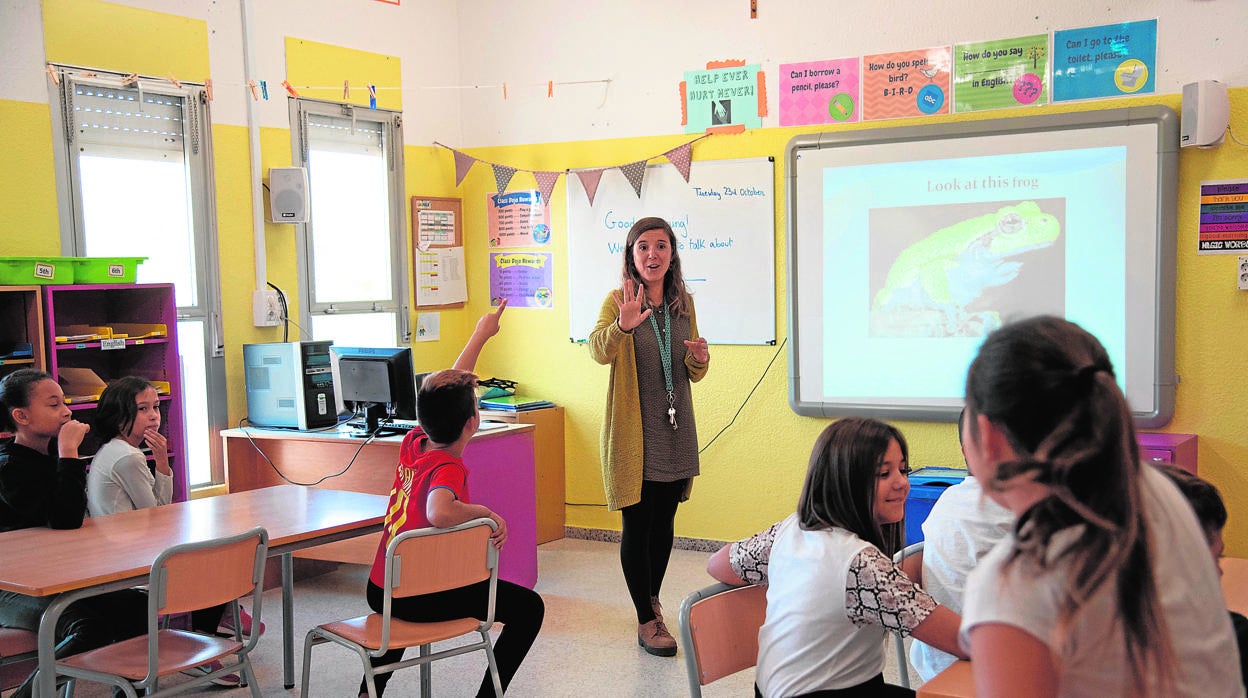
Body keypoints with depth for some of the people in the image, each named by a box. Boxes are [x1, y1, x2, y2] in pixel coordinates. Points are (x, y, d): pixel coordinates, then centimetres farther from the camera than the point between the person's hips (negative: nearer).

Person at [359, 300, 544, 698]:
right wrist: (487, 513, -28)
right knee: (529, 607, 0)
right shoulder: (448, 468, -23)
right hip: (422, 597, -8)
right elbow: (439, 512, -46)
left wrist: (481, 334, 23)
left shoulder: (412, 445, 0)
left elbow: (447, 391, 13)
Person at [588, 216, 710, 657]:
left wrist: (700, 359, -9)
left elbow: (694, 376, 14)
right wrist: (622, 326, -49)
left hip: (675, 431, 5)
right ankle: (646, 622, 12)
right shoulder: (618, 301, -9)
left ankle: (652, 598, 36)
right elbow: (599, 351, -29)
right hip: (633, 433, -5)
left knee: (664, 521, 15)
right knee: (638, 524, 0)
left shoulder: (684, 303, 7)